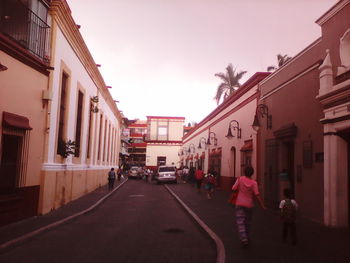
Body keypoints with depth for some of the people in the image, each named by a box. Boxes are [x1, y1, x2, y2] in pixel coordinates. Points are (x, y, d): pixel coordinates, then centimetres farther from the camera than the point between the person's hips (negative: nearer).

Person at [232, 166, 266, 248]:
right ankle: (246, 237, 33)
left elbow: (234, 189, -6)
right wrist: (262, 205, -10)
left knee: (240, 222, -3)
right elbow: (257, 195, -14)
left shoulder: (240, 179, -8)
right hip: (249, 204, 1)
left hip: (240, 204, -1)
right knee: (247, 222, 19)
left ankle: (244, 239, -17)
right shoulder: (254, 183, -9)